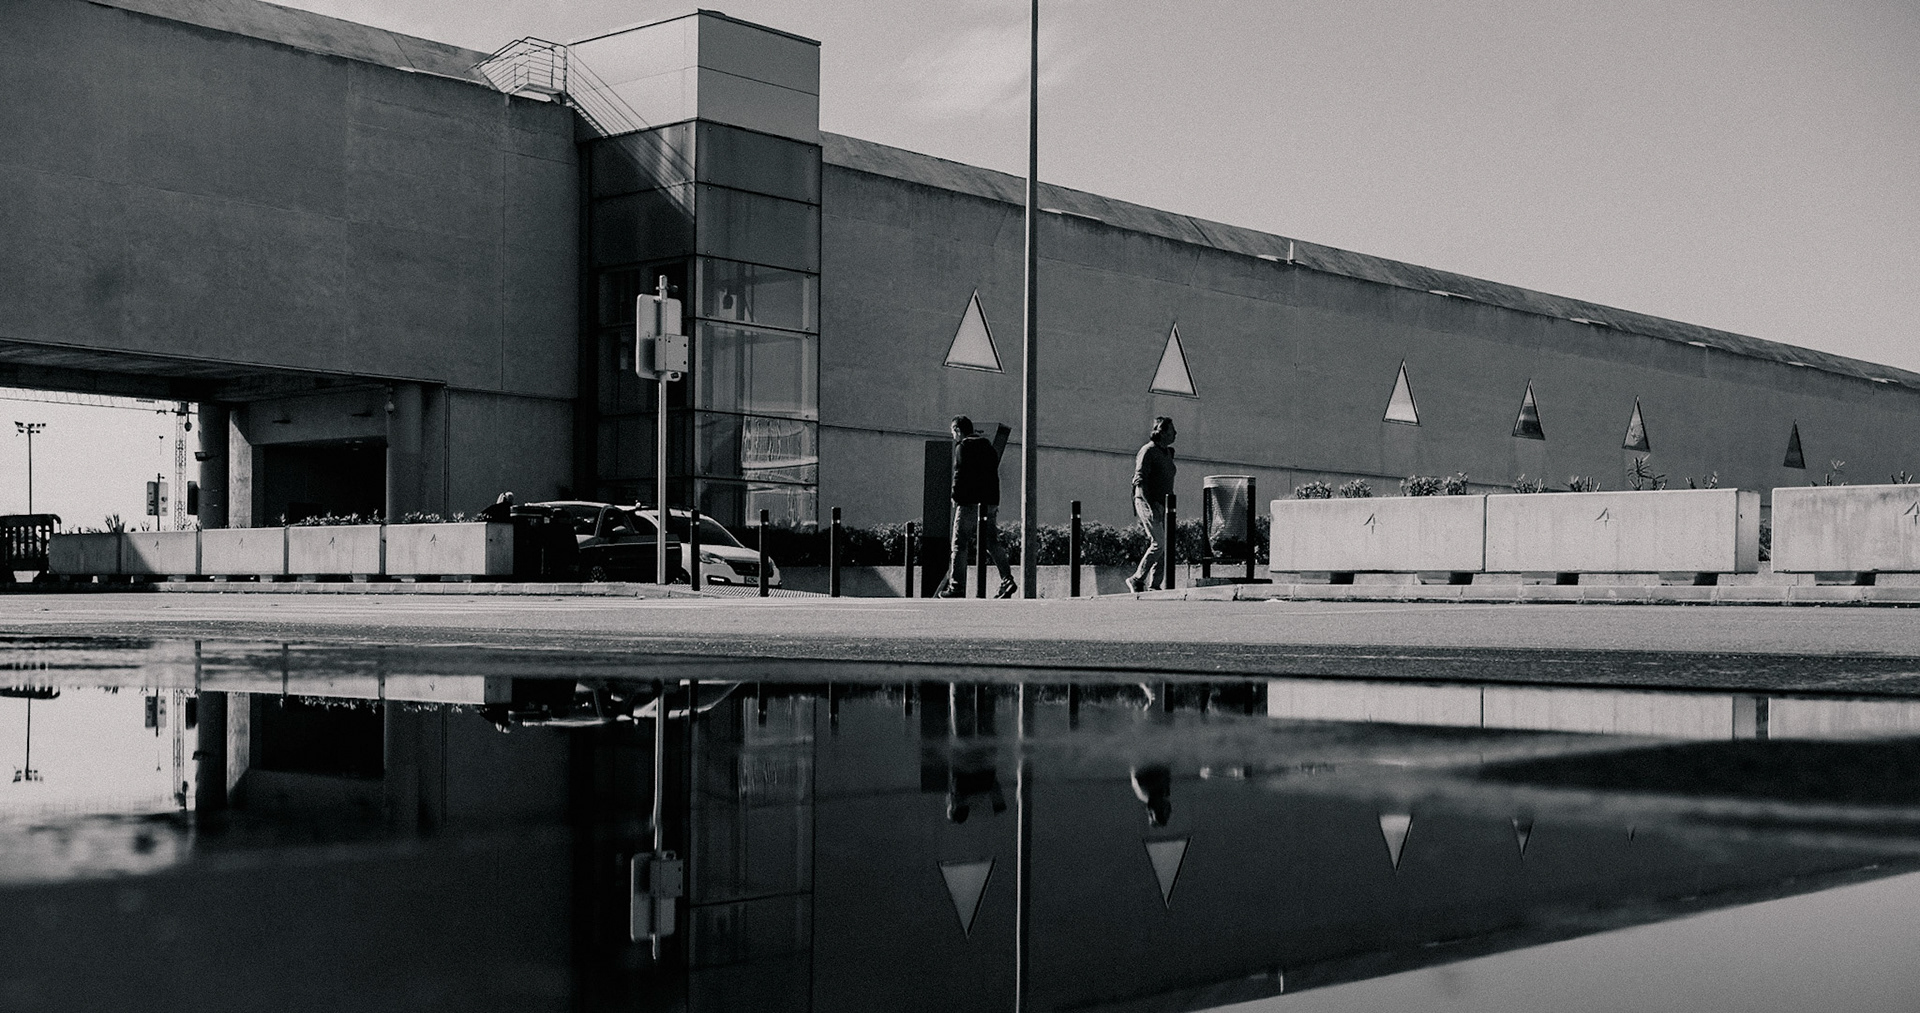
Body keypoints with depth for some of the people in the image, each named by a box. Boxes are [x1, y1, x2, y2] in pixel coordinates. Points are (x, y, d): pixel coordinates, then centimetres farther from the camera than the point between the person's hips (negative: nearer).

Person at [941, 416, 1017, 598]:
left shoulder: (963, 446, -5)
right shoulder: (987, 445, 18)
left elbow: (960, 473, -13)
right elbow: (994, 472, 17)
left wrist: (956, 496, -5)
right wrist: (993, 498, 17)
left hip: (970, 502, -7)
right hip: (991, 501, 7)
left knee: (960, 544, 0)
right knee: (992, 543, 8)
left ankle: (957, 587, -1)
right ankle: (1007, 580, -7)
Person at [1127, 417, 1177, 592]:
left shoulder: (1167, 453, 16)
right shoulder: (1148, 451, -9)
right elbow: (1139, 480, -16)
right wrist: (1150, 506, -23)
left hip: (1163, 504, 8)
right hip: (1147, 502, -8)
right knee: (1158, 543, -17)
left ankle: (1154, 584, 3)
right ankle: (1136, 580, -8)